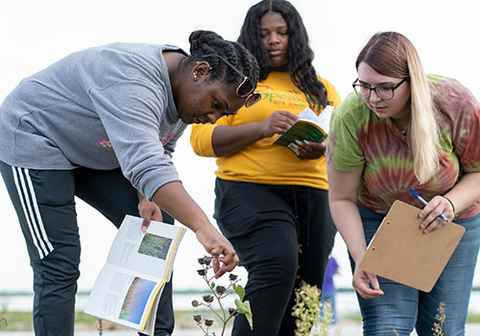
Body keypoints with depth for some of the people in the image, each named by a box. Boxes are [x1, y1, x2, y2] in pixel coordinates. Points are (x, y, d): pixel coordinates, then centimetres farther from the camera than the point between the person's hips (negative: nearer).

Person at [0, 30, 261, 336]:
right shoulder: (133, 80, -37)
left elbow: (159, 153, 6)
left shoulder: (186, 92, -6)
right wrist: (203, 228, -59)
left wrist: (147, 198, -15)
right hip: (33, 140, -9)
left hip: (92, 155, 9)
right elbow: (145, 162, -49)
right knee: (59, 266, -15)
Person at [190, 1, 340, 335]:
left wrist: (324, 149, -6)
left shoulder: (322, 89, 22)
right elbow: (202, 139, -1)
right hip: (250, 191, -4)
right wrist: (261, 128, -14)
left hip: (313, 197, 4)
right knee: (278, 263, -31)